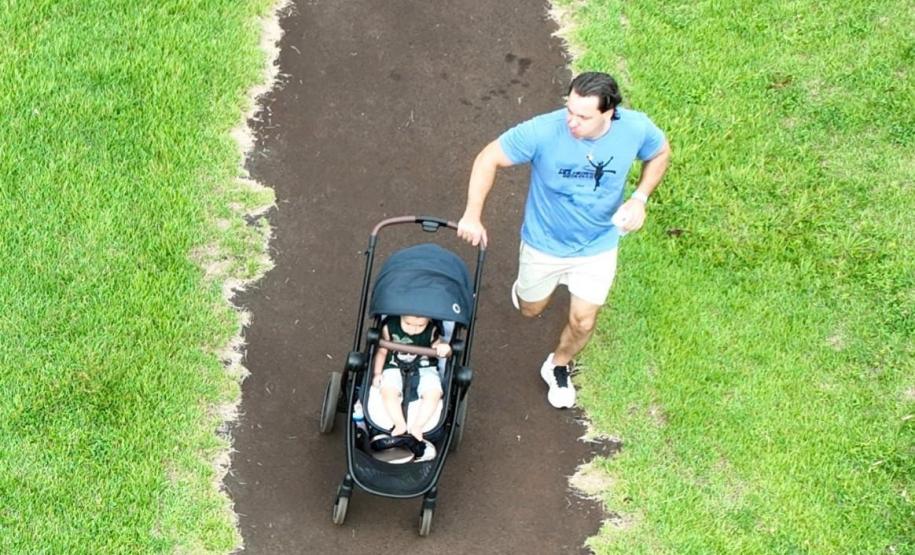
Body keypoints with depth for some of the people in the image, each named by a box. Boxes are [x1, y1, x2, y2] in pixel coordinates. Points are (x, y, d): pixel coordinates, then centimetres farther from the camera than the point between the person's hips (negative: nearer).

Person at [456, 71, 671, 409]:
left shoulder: (636, 128, -25)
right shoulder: (543, 132, -33)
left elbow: (660, 153, -2)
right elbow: (489, 159, -21)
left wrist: (640, 198, -17)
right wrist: (472, 215, -29)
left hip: (598, 245, 1)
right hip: (544, 243, -1)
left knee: (583, 321, 10)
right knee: (531, 310, 22)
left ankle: (558, 367, 43)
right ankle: (527, 287, 60)